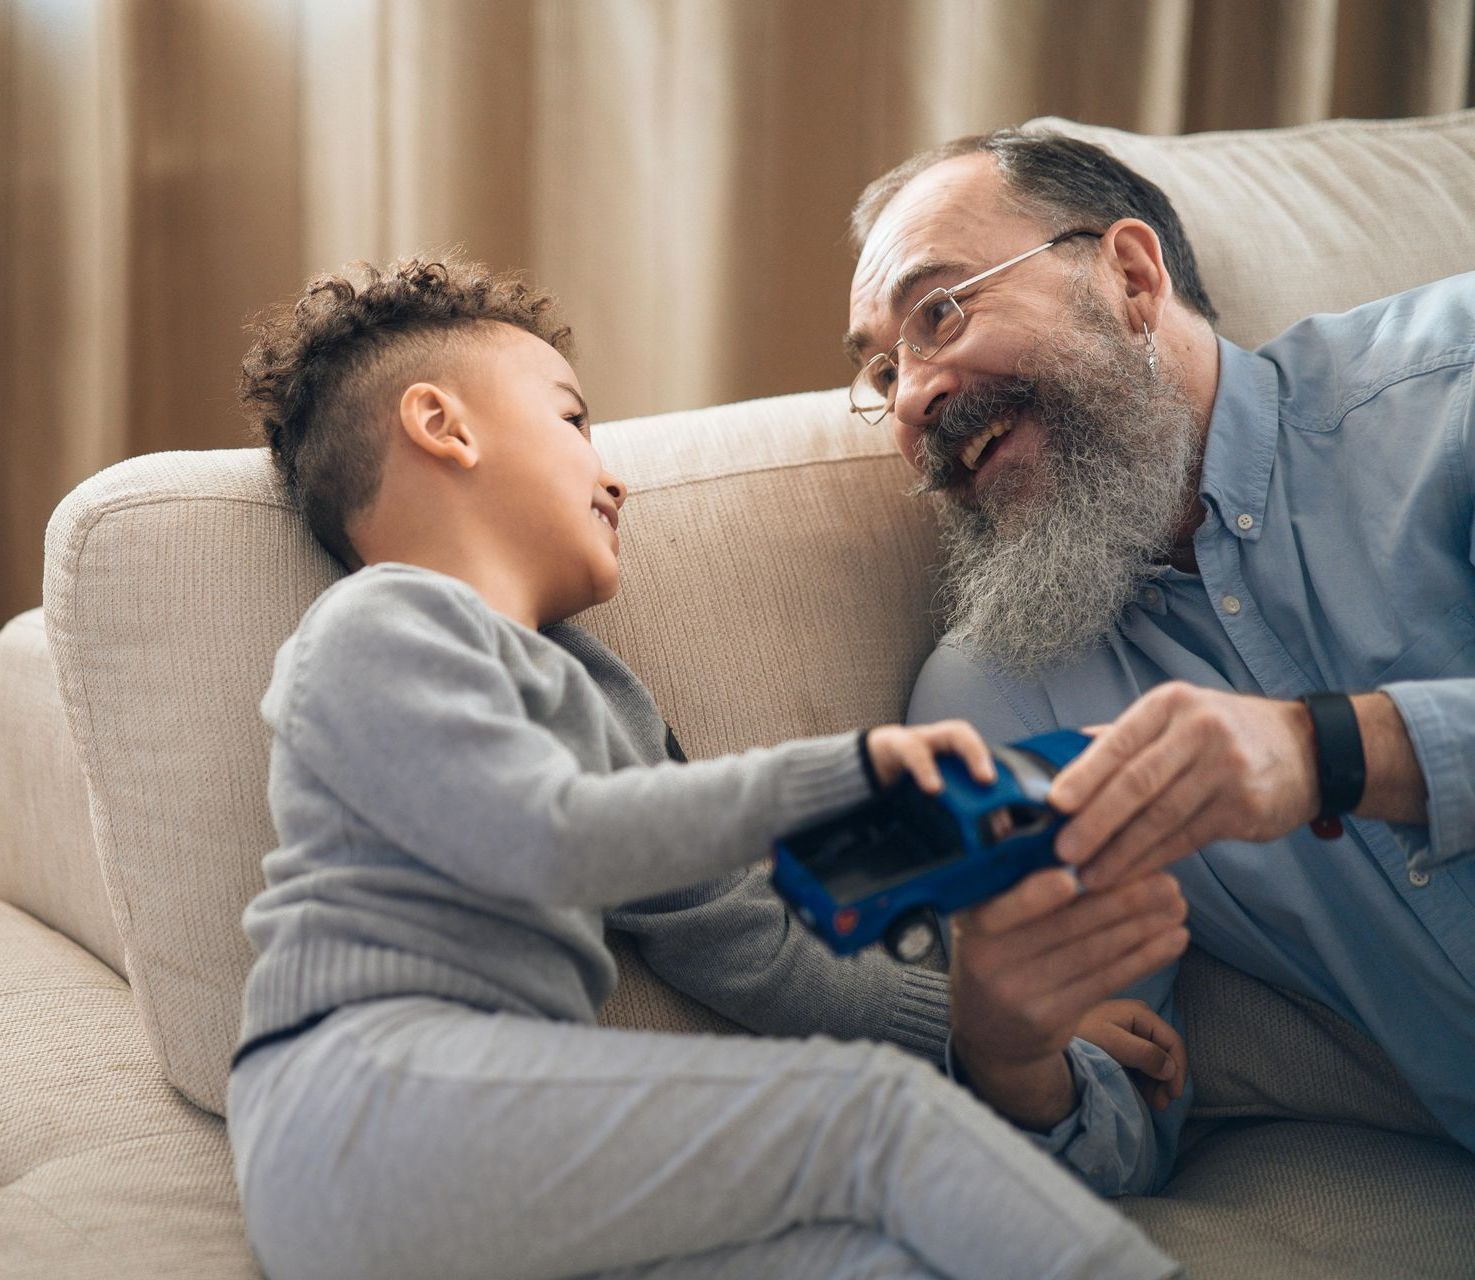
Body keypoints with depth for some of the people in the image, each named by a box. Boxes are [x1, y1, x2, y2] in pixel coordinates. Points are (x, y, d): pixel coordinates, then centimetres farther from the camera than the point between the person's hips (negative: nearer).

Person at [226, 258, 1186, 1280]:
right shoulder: (378, 623, 4)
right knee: (879, 1109, -18)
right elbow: (549, 841, -11)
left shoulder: (599, 698, 32)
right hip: (370, 1090, -8)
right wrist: (845, 772, -10)